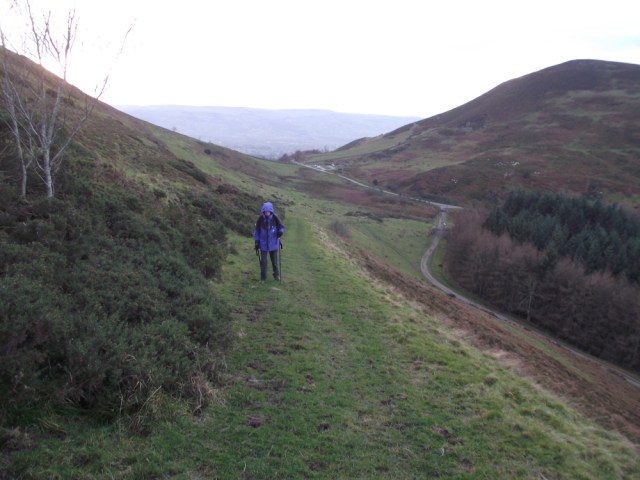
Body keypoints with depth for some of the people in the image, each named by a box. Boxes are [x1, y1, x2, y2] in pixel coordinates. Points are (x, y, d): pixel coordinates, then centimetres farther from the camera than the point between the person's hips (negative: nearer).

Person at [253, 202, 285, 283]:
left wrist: (280, 232, -24)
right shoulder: (260, 218, -12)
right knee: (263, 261, 1)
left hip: (273, 243, 1)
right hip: (263, 243, -1)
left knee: (274, 260, 14)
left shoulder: (275, 218, -12)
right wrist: (256, 241, -2)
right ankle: (263, 277, 15)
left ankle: (276, 275, 35)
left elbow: (281, 227, -1)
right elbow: (256, 230, -2)